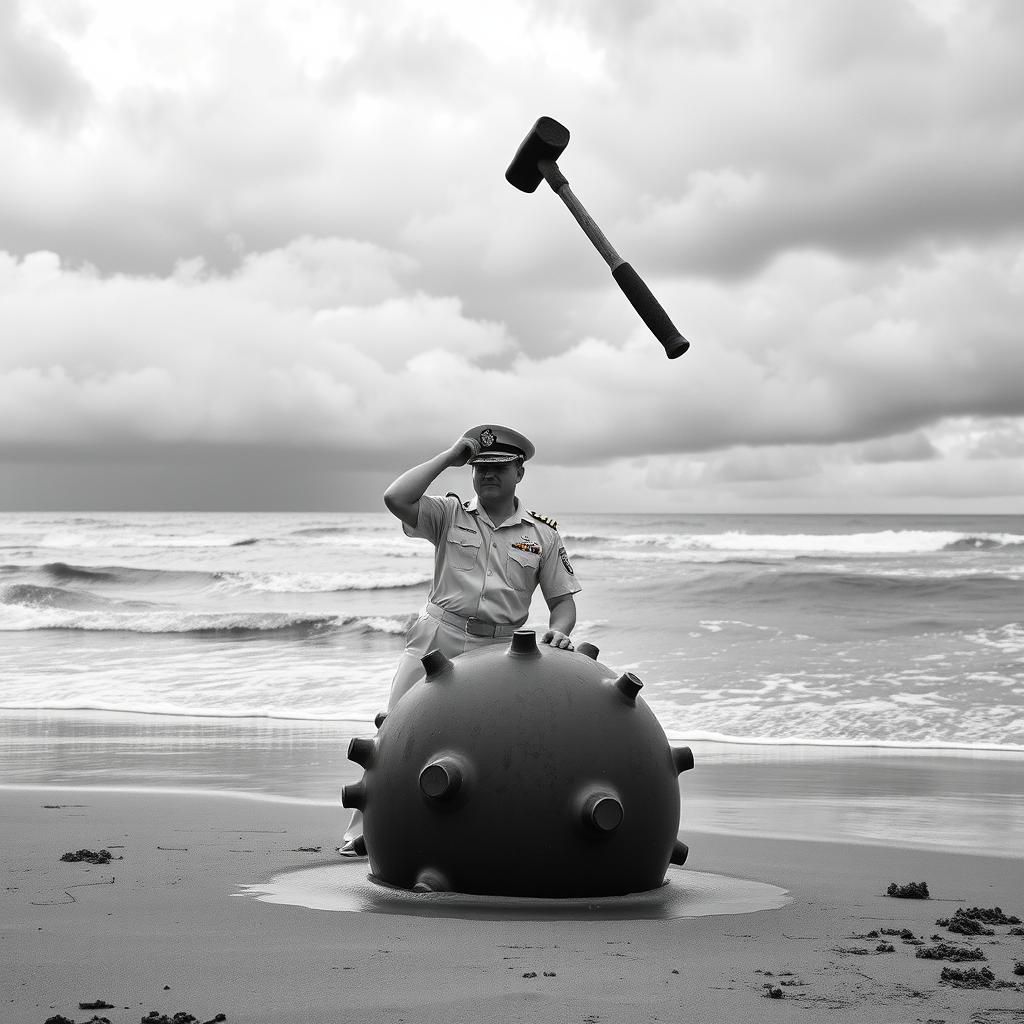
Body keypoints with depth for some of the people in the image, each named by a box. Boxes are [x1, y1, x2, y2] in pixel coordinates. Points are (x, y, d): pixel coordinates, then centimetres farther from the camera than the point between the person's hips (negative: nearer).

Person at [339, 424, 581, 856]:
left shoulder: (542, 534, 7)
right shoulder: (450, 515, 3)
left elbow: (563, 600, 9)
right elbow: (396, 499, -15)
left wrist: (559, 631, -15)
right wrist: (449, 457, -8)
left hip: (500, 649, 1)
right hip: (437, 639, -1)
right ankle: (365, 829, 3)